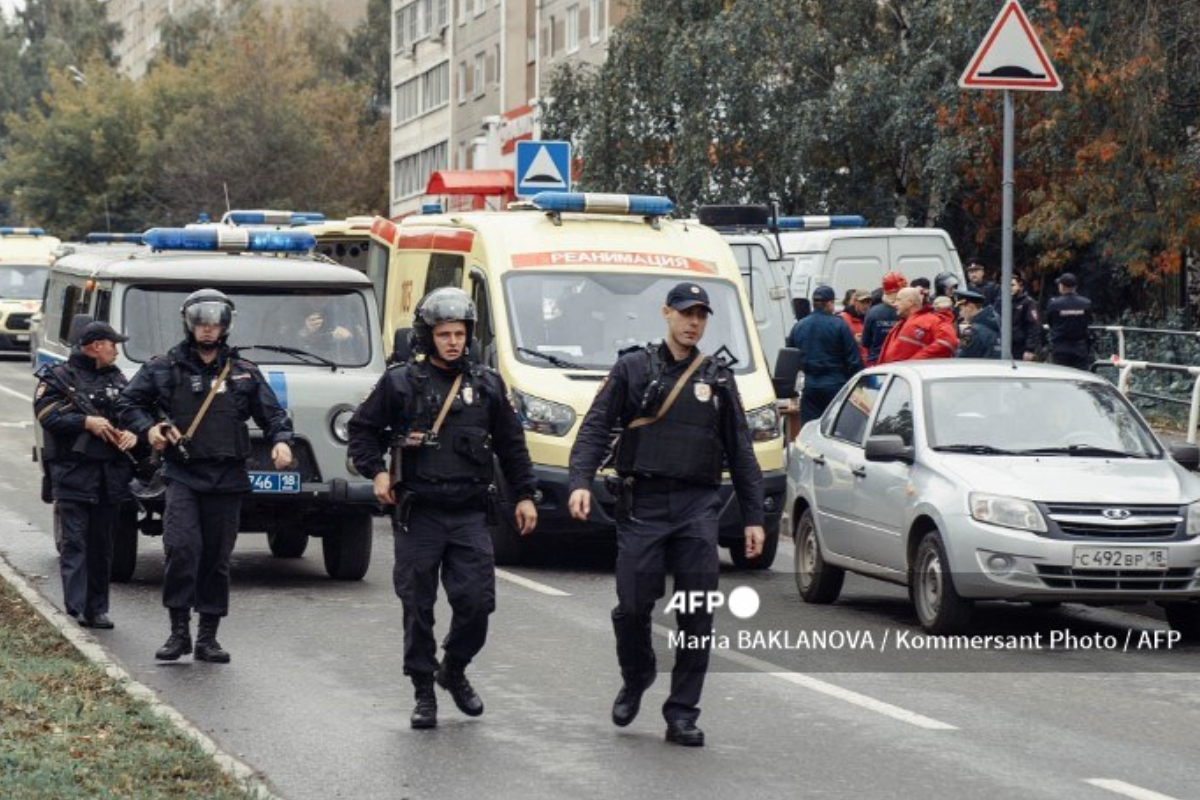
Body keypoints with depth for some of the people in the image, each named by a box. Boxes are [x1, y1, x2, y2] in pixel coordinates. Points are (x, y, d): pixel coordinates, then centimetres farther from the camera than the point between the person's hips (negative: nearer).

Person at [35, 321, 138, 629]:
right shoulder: (59, 378, 1)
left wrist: (132, 433, -8)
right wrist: (87, 422, -19)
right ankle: (76, 609, -14)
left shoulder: (116, 379, 17)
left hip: (110, 473, 5)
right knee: (75, 542, -10)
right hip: (73, 472, -5)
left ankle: (97, 609, 13)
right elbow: (48, 415, -11)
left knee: (102, 543, 8)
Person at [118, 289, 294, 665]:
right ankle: (179, 631, -7)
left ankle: (208, 637, 13)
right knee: (182, 548, -18)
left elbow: (272, 414, 15)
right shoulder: (164, 368, 6)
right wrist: (149, 428, -5)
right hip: (182, 475, -2)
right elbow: (127, 403, 13)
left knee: (217, 558, 5)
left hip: (227, 479, 2)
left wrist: (281, 441, -5)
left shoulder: (244, 373, 12)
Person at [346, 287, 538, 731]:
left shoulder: (486, 385, 9)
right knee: (418, 607, 1)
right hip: (418, 515, -2)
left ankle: (454, 669, 21)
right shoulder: (400, 383, 2)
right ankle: (424, 693, 11)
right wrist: (376, 470, -2)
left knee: (477, 601, -5)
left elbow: (511, 445, 16)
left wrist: (525, 495, 12)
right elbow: (362, 428, 11)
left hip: (470, 515, 2)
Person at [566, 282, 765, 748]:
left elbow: (741, 453, 17)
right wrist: (581, 482, -15)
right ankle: (636, 681, 24)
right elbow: (595, 428, 0)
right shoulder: (633, 368, 7)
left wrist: (753, 518, 11)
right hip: (642, 504, -2)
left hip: (698, 506, 2)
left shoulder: (718, 379, 15)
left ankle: (682, 715, 1)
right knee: (633, 606, -5)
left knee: (697, 614, -5)